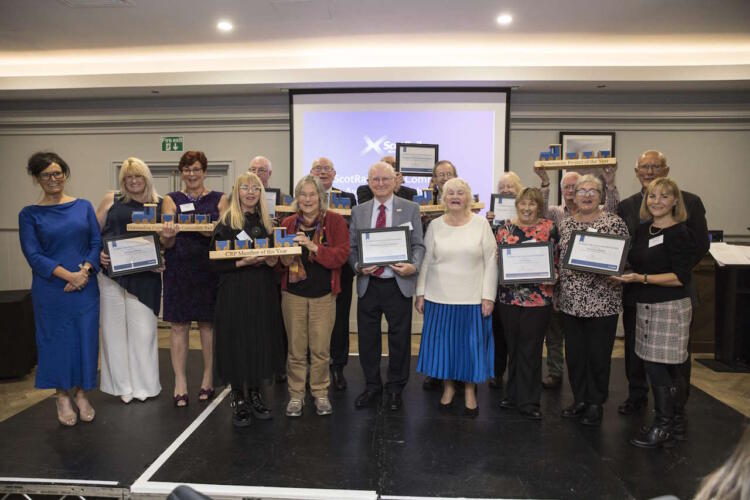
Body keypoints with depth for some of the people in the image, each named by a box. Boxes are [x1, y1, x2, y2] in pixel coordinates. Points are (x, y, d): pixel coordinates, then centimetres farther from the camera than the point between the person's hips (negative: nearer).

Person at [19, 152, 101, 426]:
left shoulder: (83, 206, 6)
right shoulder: (29, 214, 0)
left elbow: (97, 242, 2)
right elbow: (33, 254, -6)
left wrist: (85, 271, -13)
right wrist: (68, 275, -17)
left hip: (85, 287, 2)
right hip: (50, 290, -1)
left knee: (86, 338, 5)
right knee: (57, 340, 7)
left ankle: (81, 393, 23)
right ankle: (62, 396, 24)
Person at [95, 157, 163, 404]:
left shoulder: (159, 204, 6)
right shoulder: (112, 199, 6)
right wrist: (98, 254, -10)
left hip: (145, 276, 0)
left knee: (143, 328, 4)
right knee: (115, 327, 7)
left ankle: (143, 384, 18)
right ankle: (121, 384, 21)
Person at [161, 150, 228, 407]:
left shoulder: (219, 199, 7)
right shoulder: (172, 200, 8)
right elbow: (167, 243, 1)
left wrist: (209, 231, -22)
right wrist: (167, 235, -22)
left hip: (209, 268, 0)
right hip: (179, 268, 1)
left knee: (208, 323, 5)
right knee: (179, 325, 2)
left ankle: (208, 377, 17)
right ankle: (180, 382, 10)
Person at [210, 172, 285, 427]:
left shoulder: (266, 223, 12)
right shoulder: (225, 224, -3)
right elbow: (215, 263, -7)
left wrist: (272, 261, -2)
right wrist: (242, 262, -19)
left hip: (262, 291, 4)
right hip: (234, 291, -4)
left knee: (260, 341, 8)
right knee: (236, 342, 0)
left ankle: (255, 394, 24)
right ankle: (238, 399, 16)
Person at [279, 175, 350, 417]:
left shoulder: (335, 221, -2)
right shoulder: (288, 223, 6)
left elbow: (341, 255, -13)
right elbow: (279, 256, 9)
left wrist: (313, 247, -24)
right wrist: (284, 259, -13)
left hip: (323, 294, -2)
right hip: (293, 293, 2)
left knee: (321, 349, 5)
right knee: (296, 349, 7)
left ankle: (320, 393, 24)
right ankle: (296, 395, 22)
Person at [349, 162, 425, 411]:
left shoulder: (410, 208, 2)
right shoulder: (358, 211, 8)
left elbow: (418, 245, 0)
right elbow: (351, 247, 8)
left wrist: (414, 266, -19)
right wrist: (358, 266, -12)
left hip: (399, 284, -2)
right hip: (368, 284, 2)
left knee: (399, 338, 8)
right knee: (367, 338, 11)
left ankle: (395, 389, 28)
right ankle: (372, 386, 31)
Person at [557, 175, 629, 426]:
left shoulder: (615, 222, -4)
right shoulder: (565, 224, 9)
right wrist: (557, 292, 8)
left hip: (602, 301, -4)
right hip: (571, 300, 4)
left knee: (599, 354, 6)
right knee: (574, 353, 11)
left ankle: (595, 404, 23)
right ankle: (580, 400, 27)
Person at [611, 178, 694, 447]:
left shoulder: (679, 233, -10)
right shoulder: (643, 229, 11)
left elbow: (681, 277, -16)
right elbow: (635, 264, 20)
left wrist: (641, 278, -22)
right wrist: (622, 273, 1)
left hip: (669, 307, -7)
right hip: (646, 305, 7)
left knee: (655, 365, -4)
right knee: (668, 367, 16)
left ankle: (663, 426, 10)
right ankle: (674, 415, 32)